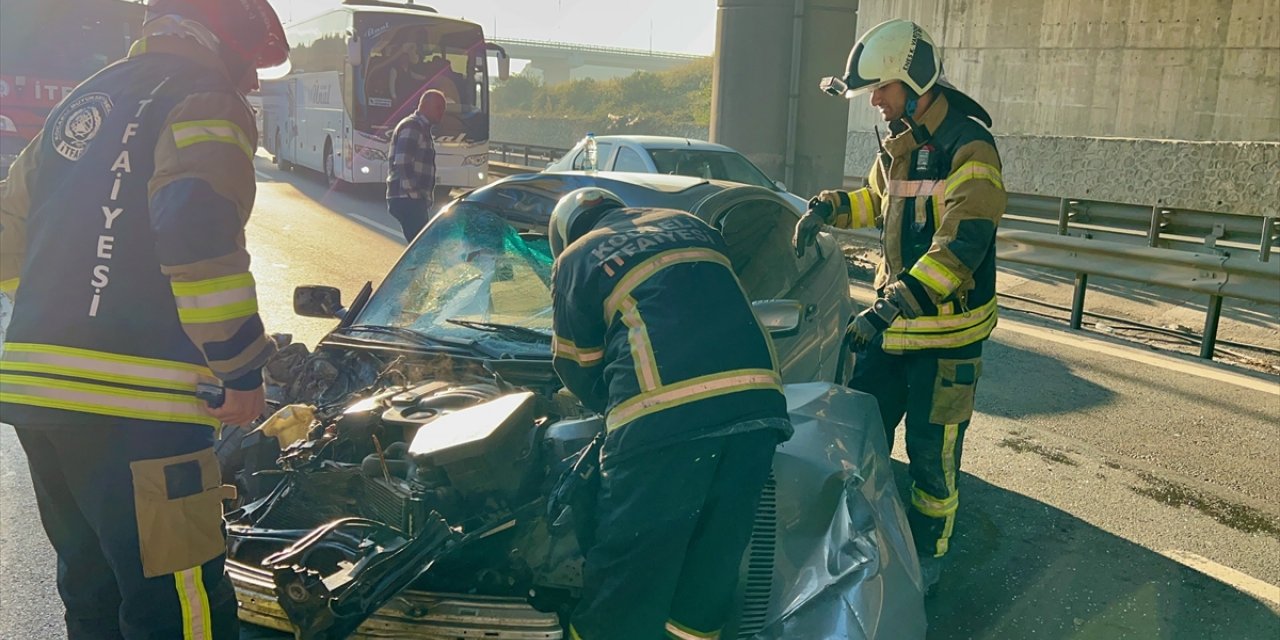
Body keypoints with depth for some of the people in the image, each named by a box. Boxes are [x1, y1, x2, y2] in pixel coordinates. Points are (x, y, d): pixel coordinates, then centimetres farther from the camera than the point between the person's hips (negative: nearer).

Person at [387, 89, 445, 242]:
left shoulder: (423, 129, 21)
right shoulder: (411, 127, -11)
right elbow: (402, 165, -21)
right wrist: (414, 193, -17)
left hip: (413, 201, 10)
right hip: (407, 200, -10)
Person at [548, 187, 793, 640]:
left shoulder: (575, 260, 15)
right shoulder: (690, 225, 28)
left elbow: (579, 371, 18)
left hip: (663, 420, -5)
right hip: (757, 404, 5)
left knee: (621, 598, 8)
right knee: (709, 580, 17)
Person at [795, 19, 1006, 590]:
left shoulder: (969, 146, -18)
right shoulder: (899, 143, 8)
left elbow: (963, 246, -27)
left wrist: (894, 305, -35)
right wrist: (828, 208, 7)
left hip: (948, 333, -7)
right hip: (893, 320, 7)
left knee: (931, 451, 5)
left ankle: (928, 553, 26)